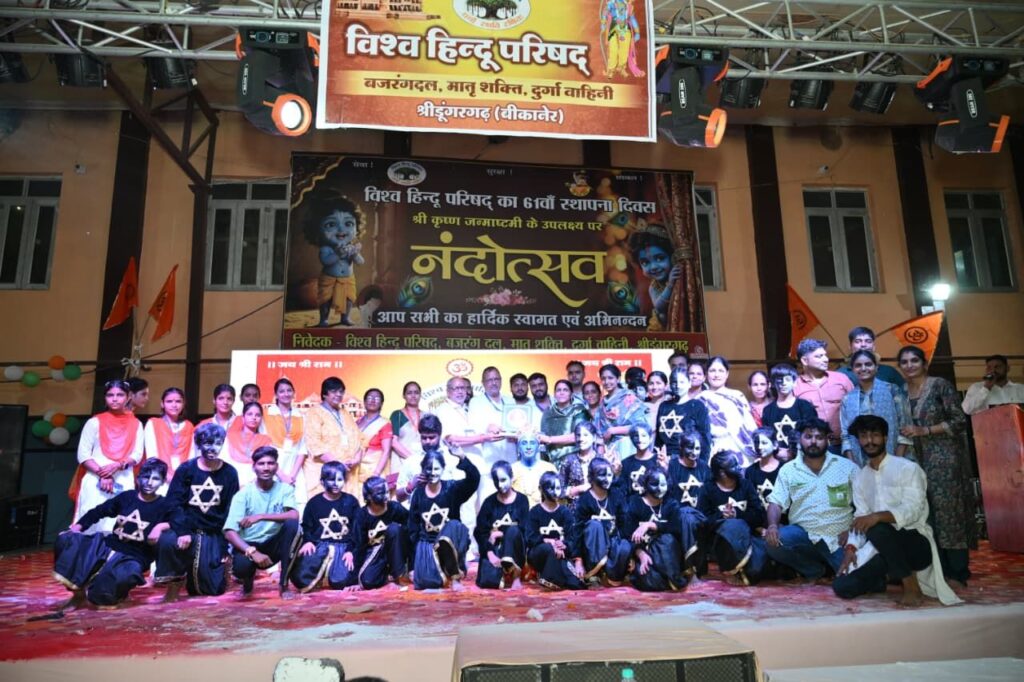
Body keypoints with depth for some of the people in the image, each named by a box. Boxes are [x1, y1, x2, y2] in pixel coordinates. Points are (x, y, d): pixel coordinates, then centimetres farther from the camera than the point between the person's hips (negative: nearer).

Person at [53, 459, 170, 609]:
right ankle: (79, 592, -2)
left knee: (124, 576, -39)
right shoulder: (127, 497, 4)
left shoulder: (163, 506, -4)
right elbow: (98, 512, 13)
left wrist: (161, 526, -27)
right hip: (108, 546, 4)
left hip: (134, 558, -4)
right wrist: (76, 527, 2)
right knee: (65, 540, -12)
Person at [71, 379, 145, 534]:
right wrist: (102, 474, -12)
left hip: (124, 483, 1)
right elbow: (83, 454, 0)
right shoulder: (95, 422, 7)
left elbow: (137, 455, 4)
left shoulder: (135, 424, 11)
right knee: (93, 524, -7)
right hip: (95, 481, -1)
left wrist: (117, 465, -14)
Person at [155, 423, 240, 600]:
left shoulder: (229, 473, 0)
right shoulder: (186, 469, -3)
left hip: (214, 536, 1)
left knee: (214, 588, -2)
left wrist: (226, 545, -2)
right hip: (187, 530, -1)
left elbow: (231, 511, 2)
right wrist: (182, 532, -24)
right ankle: (176, 579, -6)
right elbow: (174, 503, -10)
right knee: (166, 541, -36)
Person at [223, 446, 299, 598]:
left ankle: (284, 583, -16)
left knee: (292, 524, -28)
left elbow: (294, 515, -22)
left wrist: (261, 516, -30)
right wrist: (252, 552, -32)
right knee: (241, 566, -37)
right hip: (248, 545, -2)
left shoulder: (285, 489, -3)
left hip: (273, 545, 2)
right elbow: (229, 533, -16)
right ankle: (248, 580, 5)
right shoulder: (243, 494, -7)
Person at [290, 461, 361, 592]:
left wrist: (351, 551, -8)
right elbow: (306, 527, 7)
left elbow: (357, 529, 4)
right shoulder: (314, 502, 6)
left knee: (340, 581, -26)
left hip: (343, 546, -1)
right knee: (300, 577, -24)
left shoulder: (351, 502, 5)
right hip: (319, 545, 1)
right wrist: (308, 541, -15)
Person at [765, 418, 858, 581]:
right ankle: (815, 570, -2)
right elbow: (776, 502, 1)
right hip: (803, 535, 1)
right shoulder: (788, 469, 6)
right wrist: (772, 525, -19)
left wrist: (852, 529, -9)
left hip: (839, 539, -1)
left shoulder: (847, 466, 4)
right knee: (773, 541, -29)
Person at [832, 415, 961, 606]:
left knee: (877, 529, -38)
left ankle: (911, 585, -17)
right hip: (883, 547, 5)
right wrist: (851, 548, -11)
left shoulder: (908, 468, -6)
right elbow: (861, 519, 6)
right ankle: (891, 575, 10)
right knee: (842, 587, -17)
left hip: (917, 543, -5)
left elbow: (912, 510, -19)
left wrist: (878, 516, -35)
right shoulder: (860, 478, 12)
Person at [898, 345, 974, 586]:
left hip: (945, 458, -5)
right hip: (918, 460, 5)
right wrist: (902, 434, 1)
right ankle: (938, 571, 12)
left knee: (948, 511, -5)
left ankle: (957, 573, 3)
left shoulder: (940, 385, -6)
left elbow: (960, 421, -9)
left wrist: (924, 430, -15)